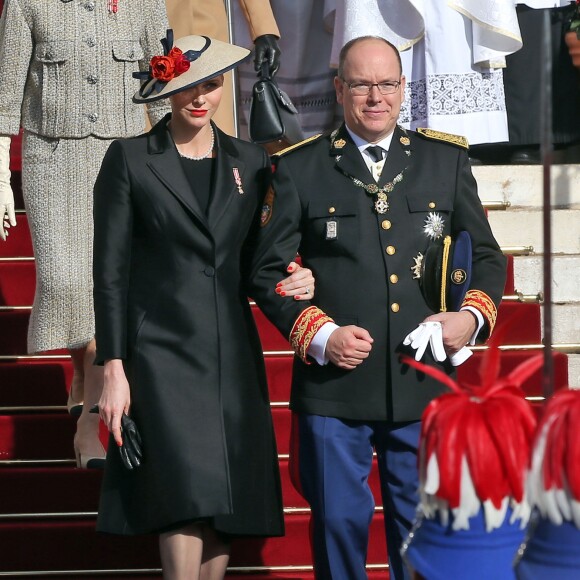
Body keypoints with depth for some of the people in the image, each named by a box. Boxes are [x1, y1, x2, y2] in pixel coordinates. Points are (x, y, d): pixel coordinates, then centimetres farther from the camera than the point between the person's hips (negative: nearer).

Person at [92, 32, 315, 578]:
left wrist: (292, 283, -7)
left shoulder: (251, 161, 12)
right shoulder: (129, 159, 2)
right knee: (186, 499, -15)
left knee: (226, 507, 2)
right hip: (163, 354, -4)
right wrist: (113, 368, -7)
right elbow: (110, 270, -1)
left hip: (233, 355, 4)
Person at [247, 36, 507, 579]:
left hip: (424, 387, 2)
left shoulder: (447, 159, 9)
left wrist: (473, 316, -4)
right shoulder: (298, 169, 2)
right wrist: (319, 335, -10)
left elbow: (486, 256, 15)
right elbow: (268, 271, 3)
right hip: (333, 387, -2)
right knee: (339, 522, 5)